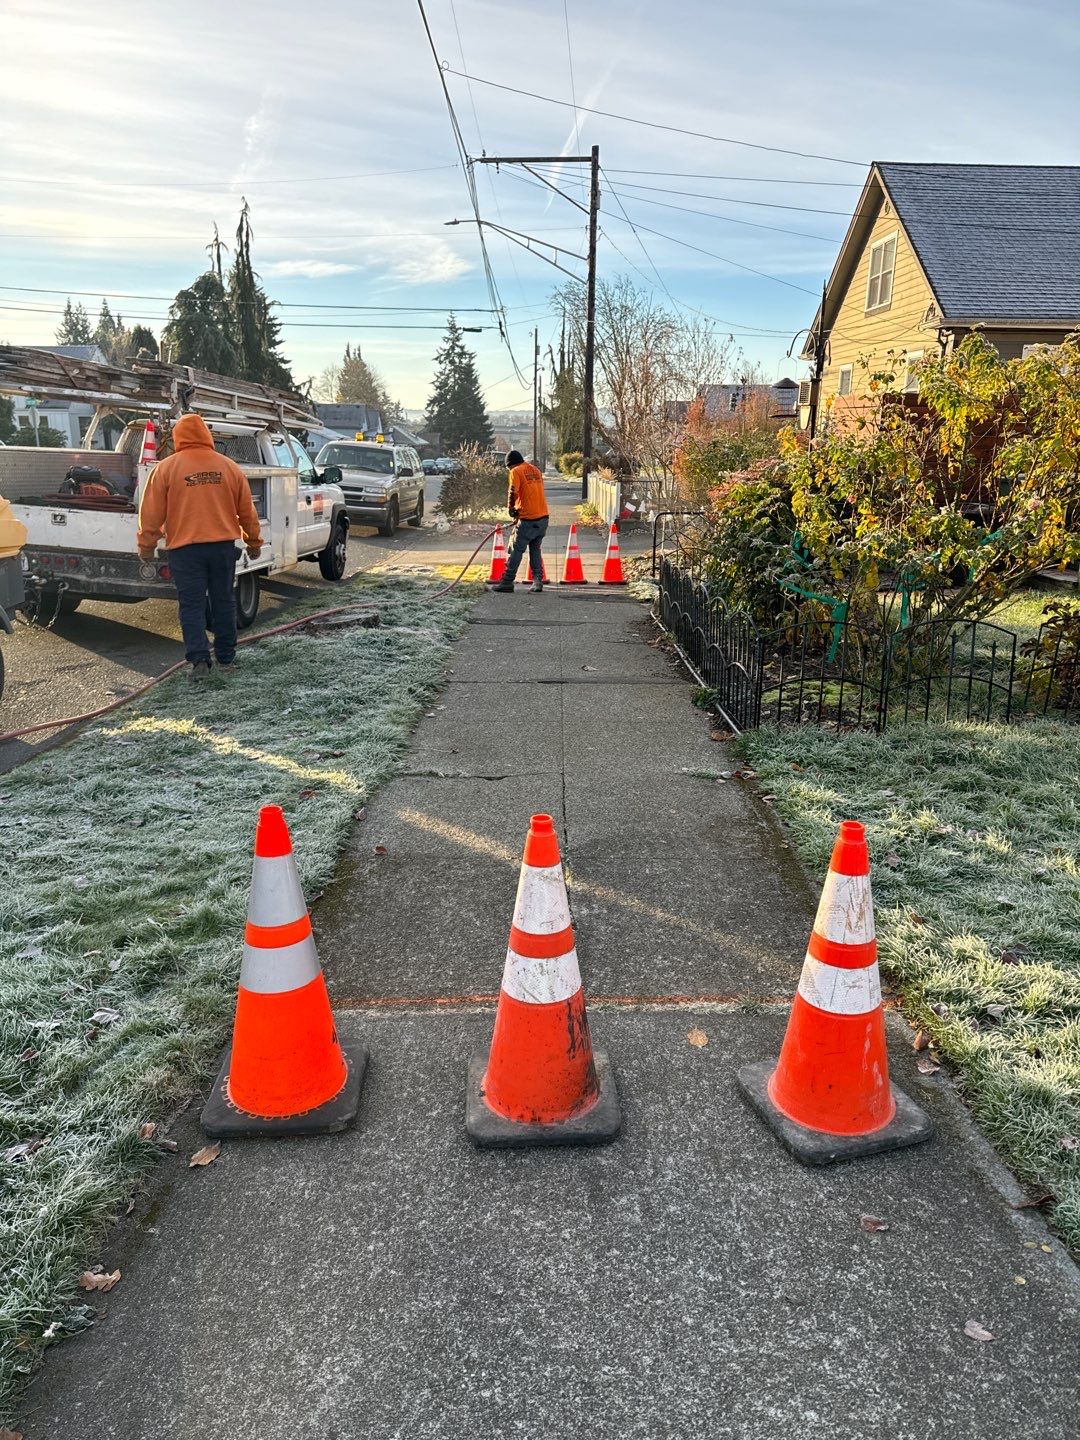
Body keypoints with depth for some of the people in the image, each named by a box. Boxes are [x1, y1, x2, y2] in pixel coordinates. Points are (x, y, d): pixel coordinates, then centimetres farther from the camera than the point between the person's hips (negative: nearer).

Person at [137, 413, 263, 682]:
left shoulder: (166, 468, -3)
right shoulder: (229, 467, 5)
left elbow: (152, 513, -2)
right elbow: (247, 511, 11)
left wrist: (146, 546, 8)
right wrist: (254, 542, 22)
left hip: (185, 547, -3)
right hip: (223, 546, 3)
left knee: (192, 605, 2)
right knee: (223, 602, 13)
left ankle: (199, 660, -7)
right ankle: (226, 658, 19)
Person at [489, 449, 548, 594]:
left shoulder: (516, 471, -4)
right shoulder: (535, 470, 17)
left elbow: (513, 492, -15)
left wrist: (511, 510, 1)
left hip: (528, 519, -7)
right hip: (543, 517, 7)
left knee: (516, 551, -1)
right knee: (536, 550, 15)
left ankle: (507, 582, 0)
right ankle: (538, 582, 10)